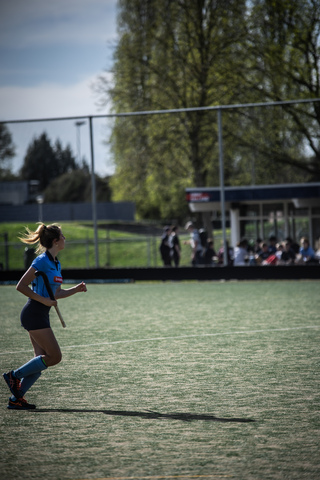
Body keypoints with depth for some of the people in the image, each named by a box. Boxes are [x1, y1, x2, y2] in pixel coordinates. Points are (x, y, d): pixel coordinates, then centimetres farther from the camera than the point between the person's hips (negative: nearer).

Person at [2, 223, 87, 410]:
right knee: (54, 356, -10)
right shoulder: (42, 261, -14)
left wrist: (76, 289, 10)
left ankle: (16, 398, 7)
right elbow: (21, 286, -16)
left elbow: (56, 293, 24)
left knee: (42, 359, 5)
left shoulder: (56, 264, 14)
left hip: (41, 315, 9)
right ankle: (15, 375, 0)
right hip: (34, 313, -9)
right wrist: (43, 300, -18)